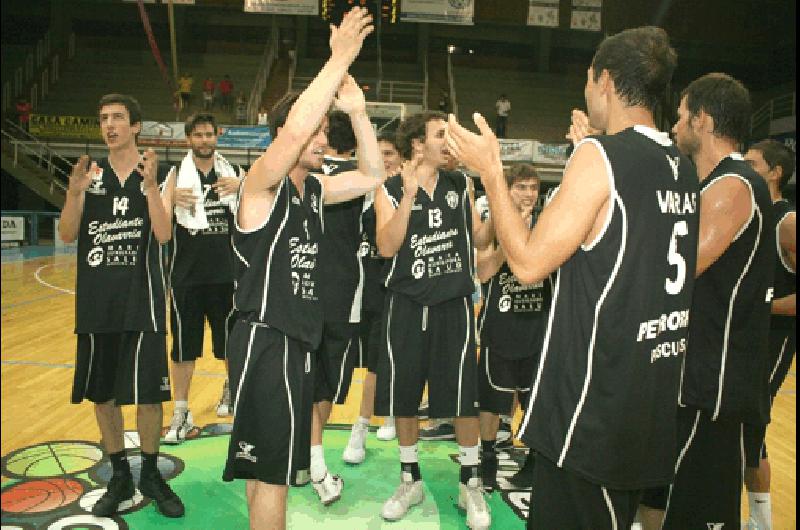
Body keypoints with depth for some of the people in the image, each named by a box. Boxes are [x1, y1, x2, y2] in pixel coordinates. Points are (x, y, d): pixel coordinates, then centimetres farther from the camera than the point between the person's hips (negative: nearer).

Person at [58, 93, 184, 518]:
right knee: (102, 394, 11)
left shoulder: (158, 175, 0)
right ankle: (119, 477, 28)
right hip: (96, 301, 3)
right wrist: (75, 192, -16)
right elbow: (67, 236, 0)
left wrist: (149, 185, -23)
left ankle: (150, 474, 22)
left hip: (141, 300, -3)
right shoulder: (89, 173, 7)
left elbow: (163, 234, -12)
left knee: (148, 394, 2)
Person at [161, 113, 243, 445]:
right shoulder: (177, 174, 2)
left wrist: (243, 187, -23)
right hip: (186, 274, -1)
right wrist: (172, 199, -28)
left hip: (226, 273, 1)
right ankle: (181, 412, 16)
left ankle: (231, 389, 39)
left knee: (230, 341, 14)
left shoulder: (234, 173, 4)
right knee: (183, 346, 5)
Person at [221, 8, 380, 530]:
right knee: (269, 470, 0)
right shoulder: (262, 183, -13)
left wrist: (357, 110, 1)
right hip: (264, 340, -8)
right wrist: (340, 59, -25)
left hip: (299, 339, 8)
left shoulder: (314, 189, 10)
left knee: (269, 466, 20)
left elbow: (372, 175, 12)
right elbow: (294, 131, -31)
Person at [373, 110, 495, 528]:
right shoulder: (390, 190, -2)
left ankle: (470, 484, 23)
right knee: (403, 395, 9)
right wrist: (409, 195, -23)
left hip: (453, 304, 1)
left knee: (463, 396, 3)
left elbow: (479, 240, 9)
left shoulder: (460, 184, 6)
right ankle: (410, 480, 29)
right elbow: (386, 247, -15)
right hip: (406, 304, -1)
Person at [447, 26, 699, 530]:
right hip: (655, 401, 9)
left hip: (592, 403, -9)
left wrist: (490, 170, -10)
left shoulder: (599, 154, -17)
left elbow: (529, 262, -19)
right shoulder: (683, 167, 7)